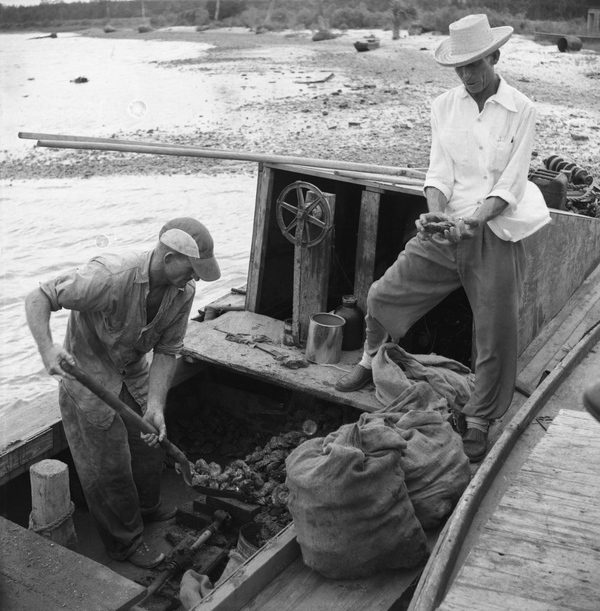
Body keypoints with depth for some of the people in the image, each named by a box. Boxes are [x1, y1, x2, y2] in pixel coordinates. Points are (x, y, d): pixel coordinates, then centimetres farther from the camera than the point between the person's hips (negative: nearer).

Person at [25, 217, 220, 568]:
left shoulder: (183, 292, -16)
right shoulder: (109, 277, -36)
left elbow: (167, 351, -11)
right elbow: (38, 299, -30)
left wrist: (155, 405, -22)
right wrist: (47, 349, -46)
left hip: (135, 373, 6)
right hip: (91, 375, -6)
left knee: (151, 444, 20)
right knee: (109, 467, 3)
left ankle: (148, 509, 48)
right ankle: (125, 542, 25)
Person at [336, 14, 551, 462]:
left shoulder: (521, 111, -7)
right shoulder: (444, 106, 3)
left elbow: (509, 187, -10)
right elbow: (439, 173, -1)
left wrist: (472, 221, -25)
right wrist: (435, 214, -20)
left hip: (495, 232, -3)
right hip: (446, 227, 4)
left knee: (496, 334, 2)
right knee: (384, 295, 5)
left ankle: (479, 423, 22)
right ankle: (371, 364, 35)